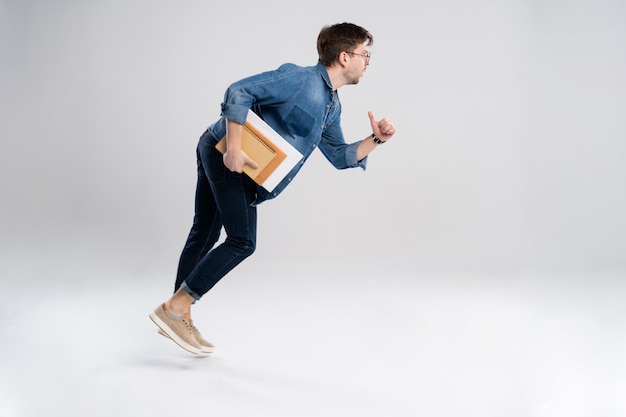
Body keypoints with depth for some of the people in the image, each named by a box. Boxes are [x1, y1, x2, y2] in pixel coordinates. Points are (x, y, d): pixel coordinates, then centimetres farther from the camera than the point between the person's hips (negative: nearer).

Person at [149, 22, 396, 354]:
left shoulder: (332, 107, 13)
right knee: (242, 241, -12)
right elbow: (240, 91, -22)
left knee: (204, 235, 13)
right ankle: (173, 308, -6)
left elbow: (340, 156, 18)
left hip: (238, 165, 10)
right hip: (225, 152, -10)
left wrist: (375, 140, 3)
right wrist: (233, 148, -26)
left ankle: (177, 316, 21)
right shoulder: (300, 78, -16)